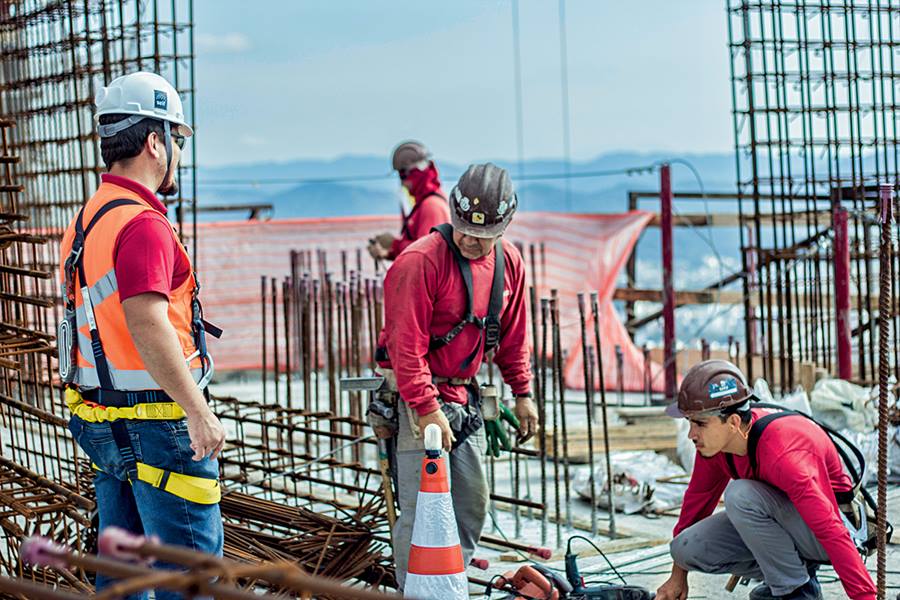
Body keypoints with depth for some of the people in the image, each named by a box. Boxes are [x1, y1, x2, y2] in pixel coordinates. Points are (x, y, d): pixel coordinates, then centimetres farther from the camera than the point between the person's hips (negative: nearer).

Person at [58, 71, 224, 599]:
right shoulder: (143, 224, -18)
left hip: (103, 425, 10)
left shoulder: (87, 219, 14)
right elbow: (147, 324, -28)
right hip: (156, 423, -10)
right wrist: (200, 412, -25)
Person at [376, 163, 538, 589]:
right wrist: (426, 408, -26)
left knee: (472, 506, 11)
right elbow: (407, 345, -21)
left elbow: (512, 337, 16)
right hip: (416, 394, -7)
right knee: (424, 508, -10)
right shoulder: (420, 261, -19)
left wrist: (522, 394, 14)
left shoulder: (509, 262, 4)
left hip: (465, 396, 7)